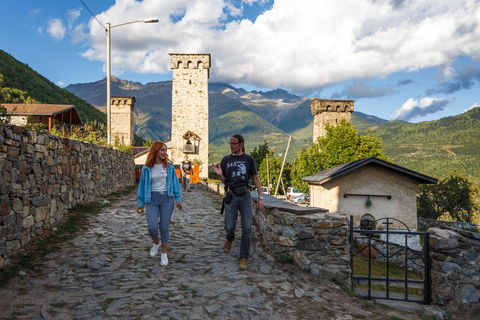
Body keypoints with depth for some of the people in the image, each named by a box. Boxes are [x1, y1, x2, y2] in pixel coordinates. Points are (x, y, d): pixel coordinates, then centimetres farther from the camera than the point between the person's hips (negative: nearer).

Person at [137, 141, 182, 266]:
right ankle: (156, 242, 24)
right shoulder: (147, 168, 1)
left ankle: (164, 254, 17)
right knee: (152, 227, -10)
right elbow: (142, 185, 7)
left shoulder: (169, 166, 2)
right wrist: (141, 203, 7)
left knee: (164, 227, 2)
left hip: (167, 198, 0)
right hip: (152, 199, 0)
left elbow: (175, 182, 6)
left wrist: (178, 198, 1)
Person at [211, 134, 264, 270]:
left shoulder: (249, 159, 7)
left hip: (245, 195, 0)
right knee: (230, 226, -1)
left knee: (247, 228, -5)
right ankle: (229, 239, 36)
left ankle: (244, 257, 6)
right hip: (231, 196, 1)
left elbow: (256, 178, 8)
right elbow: (224, 181, 13)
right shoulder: (226, 160, 10)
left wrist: (260, 197, 1)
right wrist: (220, 174, -10)